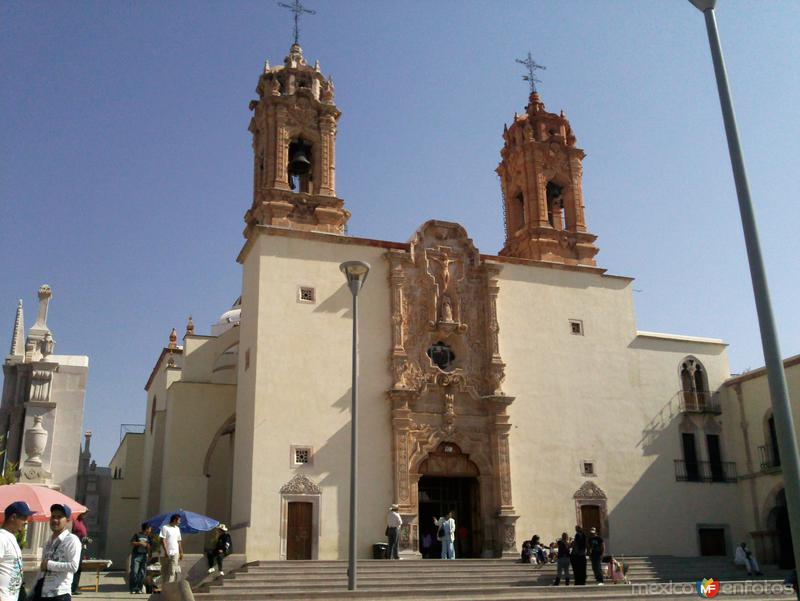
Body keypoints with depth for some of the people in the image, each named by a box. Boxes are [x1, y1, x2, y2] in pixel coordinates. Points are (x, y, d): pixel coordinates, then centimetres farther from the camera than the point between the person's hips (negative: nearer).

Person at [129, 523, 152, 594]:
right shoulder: (137, 535, 0)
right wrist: (140, 543, -14)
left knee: (142, 573, 0)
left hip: (144, 556, 4)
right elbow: (132, 543, -4)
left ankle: (139, 588, 6)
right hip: (136, 555, -4)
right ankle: (132, 589, -2)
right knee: (134, 572, -8)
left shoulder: (148, 537, 14)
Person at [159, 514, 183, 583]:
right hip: (166, 554, -5)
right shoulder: (165, 527, -6)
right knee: (164, 571, 3)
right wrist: (166, 551, -17)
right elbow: (162, 540, -11)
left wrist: (181, 552, 15)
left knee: (172, 571, -4)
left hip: (175, 553, 5)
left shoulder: (177, 528, 15)